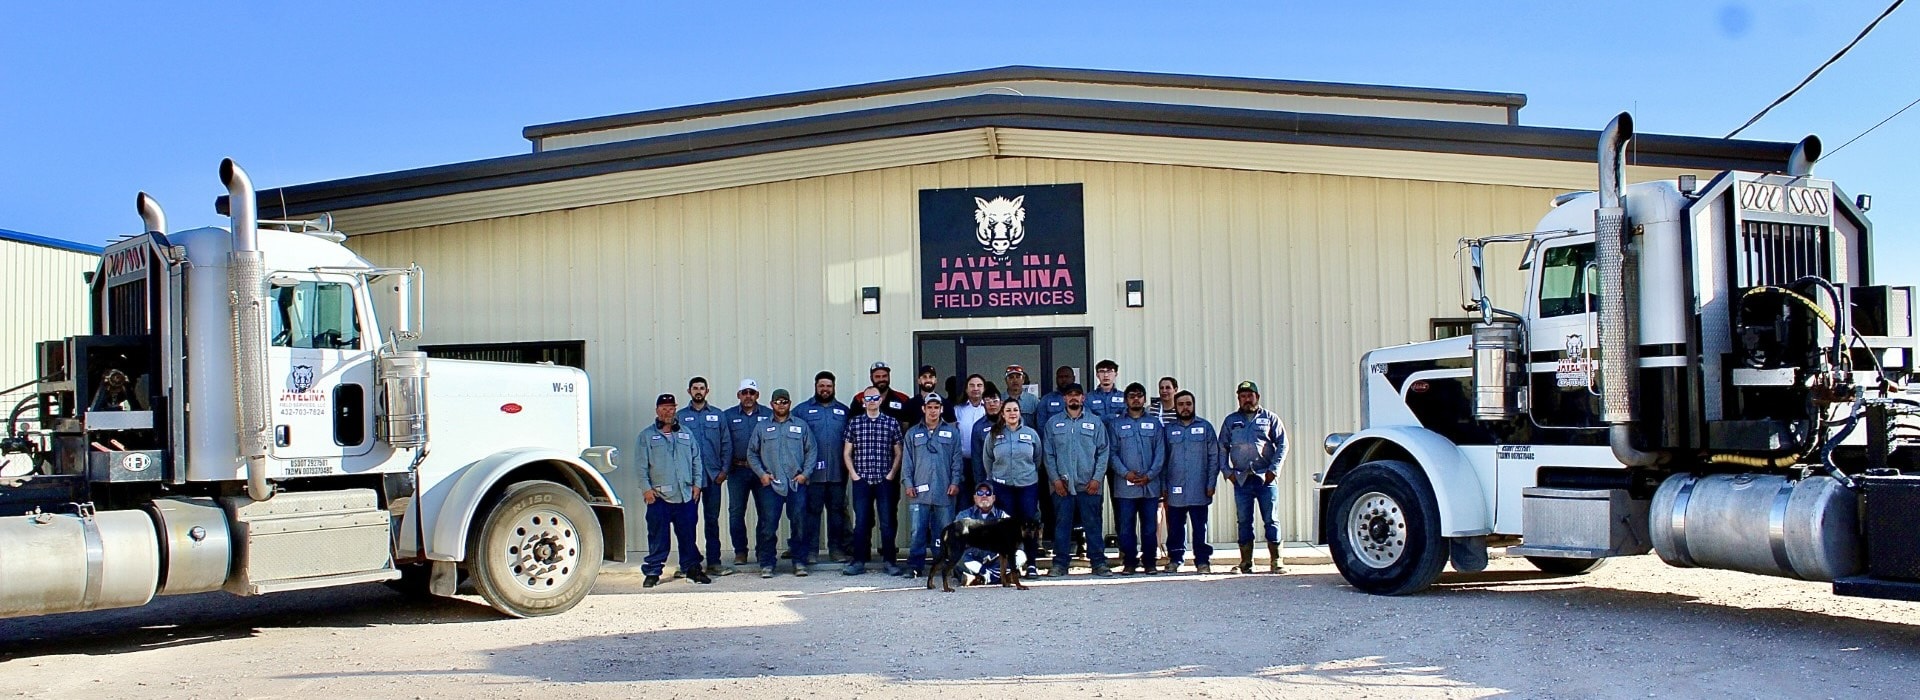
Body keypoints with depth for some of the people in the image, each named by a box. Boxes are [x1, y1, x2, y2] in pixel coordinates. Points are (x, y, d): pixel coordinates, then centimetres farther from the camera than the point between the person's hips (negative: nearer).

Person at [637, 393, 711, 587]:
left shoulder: (686, 434, 15)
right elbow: (642, 465, 2)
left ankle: (691, 568, 16)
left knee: (688, 535, 6)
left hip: (686, 496, 3)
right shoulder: (647, 435, 6)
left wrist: (697, 484, 7)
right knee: (657, 537, -1)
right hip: (658, 496, -2)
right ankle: (652, 572, 7)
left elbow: (696, 461, 16)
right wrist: (646, 488, -7)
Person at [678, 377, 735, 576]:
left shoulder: (717, 415, 9)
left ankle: (713, 562, 9)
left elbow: (726, 444, 8)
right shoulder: (680, 416, 7)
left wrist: (724, 469, -1)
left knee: (712, 519, 5)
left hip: (713, 475, 1)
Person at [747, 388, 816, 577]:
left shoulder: (801, 426, 11)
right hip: (770, 484, 0)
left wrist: (805, 473, -2)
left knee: (799, 523, 0)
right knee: (768, 525, -4)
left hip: (796, 484, 0)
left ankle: (800, 562, 9)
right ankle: (767, 564, 4)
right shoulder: (762, 428, 11)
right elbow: (751, 453, 12)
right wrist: (761, 473, -1)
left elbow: (811, 451, 10)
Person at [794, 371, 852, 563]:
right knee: (812, 510, -1)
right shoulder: (802, 410, 6)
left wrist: (849, 464, 2)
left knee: (837, 509, 7)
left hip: (837, 472, 2)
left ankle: (836, 547, 15)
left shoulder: (843, 411, 13)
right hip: (812, 472, -2)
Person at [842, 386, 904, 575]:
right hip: (861, 481, 1)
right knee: (861, 522, 2)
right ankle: (858, 561, 7)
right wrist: (854, 474, -1)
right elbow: (847, 453, 9)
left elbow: (898, 453, 7)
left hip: (885, 481, 0)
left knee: (887, 522, 0)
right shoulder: (854, 423, 6)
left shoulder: (892, 423, 5)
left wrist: (891, 474, -3)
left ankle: (890, 561, 7)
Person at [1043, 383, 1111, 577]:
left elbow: (1103, 452, 4)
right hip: (1062, 485, 1)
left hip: (1089, 485, 0)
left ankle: (1098, 562, 8)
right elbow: (1048, 454, 6)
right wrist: (1056, 479, -4)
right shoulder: (1054, 423, 8)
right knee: (1062, 525, 3)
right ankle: (1060, 564, 9)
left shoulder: (1095, 422, 7)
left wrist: (1097, 478, -6)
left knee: (1093, 524, 2)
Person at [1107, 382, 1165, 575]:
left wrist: (1150, 475, -8)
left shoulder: (1154, 423, 11)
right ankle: (1129, 562, 6)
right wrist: (1125, 473, -12)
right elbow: (1112, 453, 2)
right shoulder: (1116, 425, 9)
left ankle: (1150, 562, 10)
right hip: (1125, 486, -1)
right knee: (1126, 527, 0)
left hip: (1150, 485, 1)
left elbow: (1160, 452, 5)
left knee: (1150, 527, 3)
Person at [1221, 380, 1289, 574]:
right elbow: (1222, 448, 14)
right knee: (1244, 521, 4)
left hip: (1265, 478, -2)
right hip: (1241, 479, 2)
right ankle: (1246, 562, 9)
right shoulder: (1231, 421, 14)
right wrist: (1228, 471, 2)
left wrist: (1274, 469, -6)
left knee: (1270, 520, -2)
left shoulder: (1270, 418, 8)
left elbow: (1282, 444, 3)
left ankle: (1275, 560, 2)